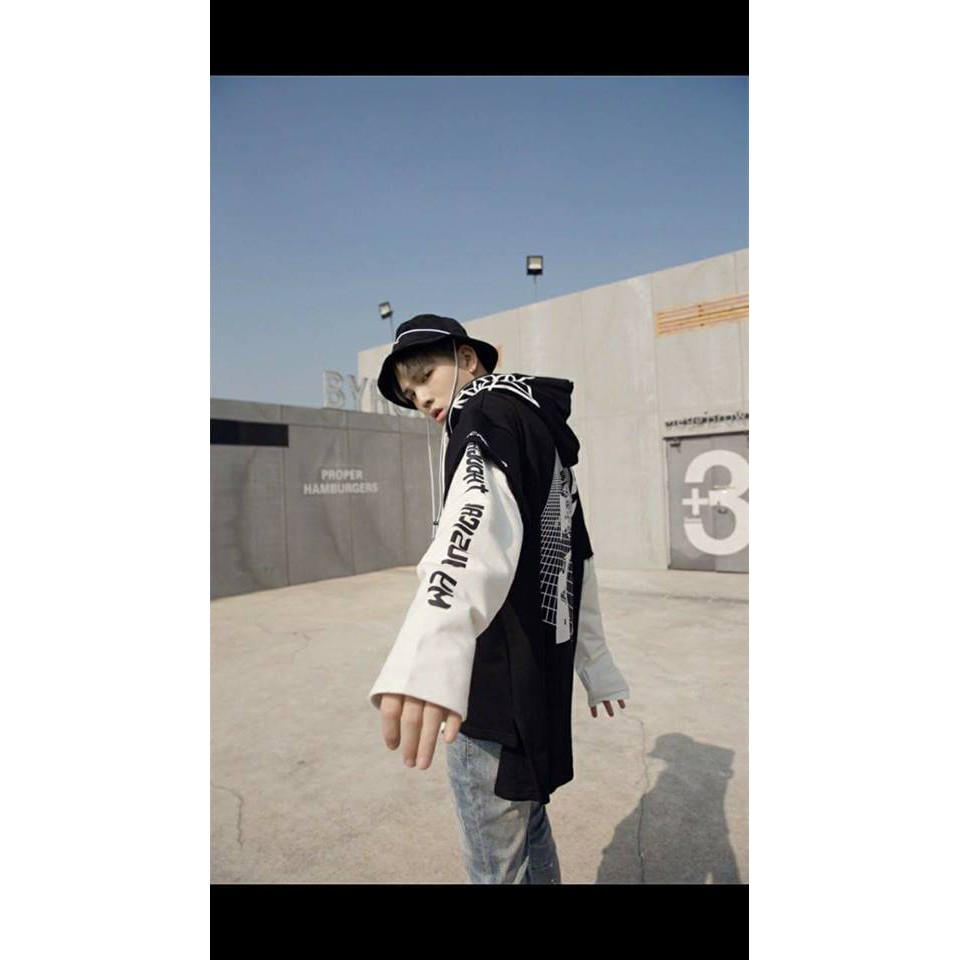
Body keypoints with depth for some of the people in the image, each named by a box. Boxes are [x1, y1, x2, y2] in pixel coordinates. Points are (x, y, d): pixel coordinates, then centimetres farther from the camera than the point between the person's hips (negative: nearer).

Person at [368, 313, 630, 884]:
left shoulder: (491, 405, -10)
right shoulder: (547, 432, 17)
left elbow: (482, 515, -34)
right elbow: (580, 563, 20)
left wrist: (429, 652, -50)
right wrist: (596, 665, 27)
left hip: (496, 694, -9)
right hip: (544, 679, 9)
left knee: (496, 866, 9)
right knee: (530, 825, 25)